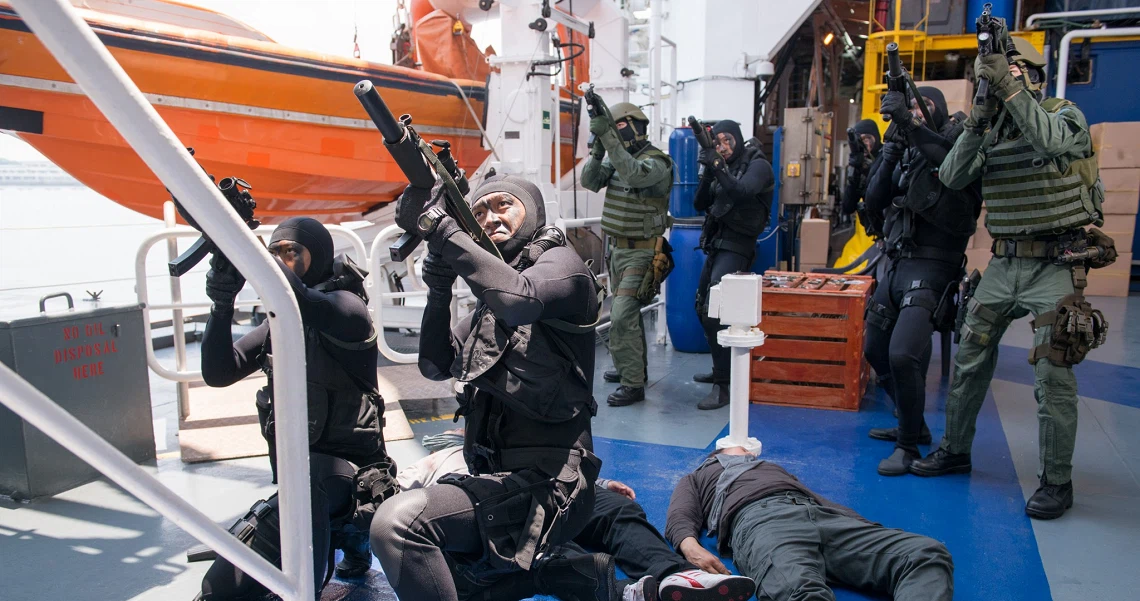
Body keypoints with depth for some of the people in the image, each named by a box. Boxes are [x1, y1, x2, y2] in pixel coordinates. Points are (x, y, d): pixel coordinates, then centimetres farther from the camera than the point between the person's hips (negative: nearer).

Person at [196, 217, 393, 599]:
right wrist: (222, 305, -15)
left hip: (348, 473, -8)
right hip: (303, 491, 8)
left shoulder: (345, 308, -10)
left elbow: (295, 298, -32)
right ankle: (338, 532, 14)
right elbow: (218, 373, 1)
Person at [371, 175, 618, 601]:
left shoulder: (560, 263, -7)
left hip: (542, 486, -10)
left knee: (397, 523, -27)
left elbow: (517, 298, -30)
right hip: (498, 480, 10)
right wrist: (439, 290, -1)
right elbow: (436, 365, 13)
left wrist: (440, 226, -25)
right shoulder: (489, 307, 17)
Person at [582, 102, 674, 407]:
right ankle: (633, 366, 35)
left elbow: (633, 174, -37)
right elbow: (590, 181, -2)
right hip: (618, 247, 9)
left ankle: (633, 384, -7)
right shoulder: (617, 158, 7)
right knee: (627, 312, 19)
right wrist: (597, 151, -18)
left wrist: (608, 136, -39)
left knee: (622, 316, -14)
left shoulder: (657, 162, -16)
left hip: (640, 252, -8)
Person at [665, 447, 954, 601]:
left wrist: (866, 529, 9)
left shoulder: (774, 468, 46)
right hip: (760, 518, -4)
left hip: (821, 514, 5)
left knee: (927, 554, -21)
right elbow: (679, 518, 16)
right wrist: (691, 547, -10)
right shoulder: (696, 478, 37)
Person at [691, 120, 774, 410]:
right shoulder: (723, 168, 15)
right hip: (716, 245, 9)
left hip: (735, 247, -9)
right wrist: (708, 172, -6)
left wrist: (718, 167, -29)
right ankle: (721, 369, 32)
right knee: (702, 308, 17)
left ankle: (723, 386, -18)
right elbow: (699, 204, 8)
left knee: (714, 312, -20)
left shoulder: (757, 165, -6)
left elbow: (742, 193, -25)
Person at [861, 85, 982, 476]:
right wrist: (891, 155, -3)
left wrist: (911, 123, -30)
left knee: (903, 354, -21)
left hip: (931, 266, -8)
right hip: (896, 264, 8)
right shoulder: (906, 152, 16)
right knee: (875, 350, 15)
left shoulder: (956, 136, -2)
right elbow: (874, 203, 8)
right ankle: (912, 425, 33)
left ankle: (908, 446, -3)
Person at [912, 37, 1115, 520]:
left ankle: (1056, 481, 9)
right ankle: (955, 449, 25)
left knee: (1053, 375, -4)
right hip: (1003, 263, 5)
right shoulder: (990, 127, 9)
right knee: (969, 358, 9)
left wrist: (1011, 89, -33)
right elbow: (951, 178, -5)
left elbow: (1052, 141, -28)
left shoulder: (1065, 115, -4)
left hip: (1056, 266, -5)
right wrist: (976, 126, -18)